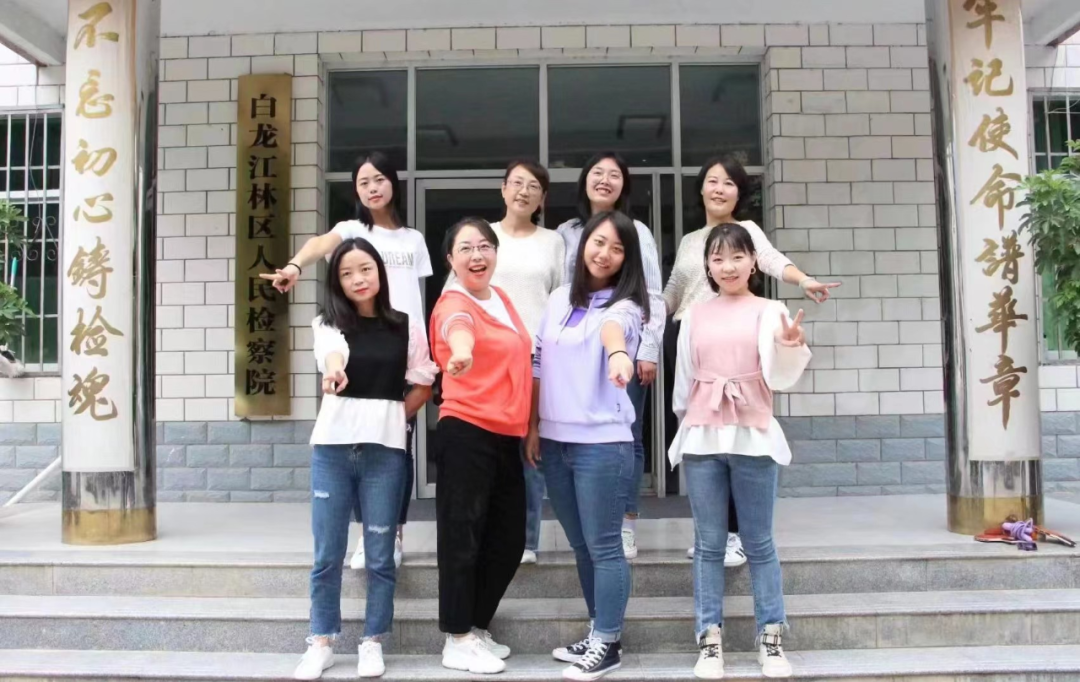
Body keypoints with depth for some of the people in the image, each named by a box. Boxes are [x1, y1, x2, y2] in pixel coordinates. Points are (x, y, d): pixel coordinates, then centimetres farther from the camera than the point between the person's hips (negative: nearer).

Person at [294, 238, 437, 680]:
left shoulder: (406, 327, 4)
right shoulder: (328, 323, 3)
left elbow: (423, 386, 10)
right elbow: (332, 354, -21)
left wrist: (390, 418, 1)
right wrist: (333, 370, -43)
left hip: (385, 449, 0)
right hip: (332, 446, 1)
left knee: (380, 554, 5)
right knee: (328, 553, 6)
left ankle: (372, 642, 19)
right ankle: (321, 643, 19)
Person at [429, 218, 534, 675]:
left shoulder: (502, 298, 14)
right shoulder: (454, 304, -11)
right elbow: (458, 328, -37)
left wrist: (528, 426, 24)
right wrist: (461, 351, -58)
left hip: (507, 435, 8)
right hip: (466, 432, -8)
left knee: (509, 539, 12)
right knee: (462, 537, -2)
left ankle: (477, 627, 28)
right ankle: (458, 641, 11)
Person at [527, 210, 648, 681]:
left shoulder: (625, 305, -6)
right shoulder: (559, 299, 11)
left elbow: (612, 326, -32)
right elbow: (539, 364, 14)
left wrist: (618, 353, -54)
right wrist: (533, 425, 10)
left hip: (602, 442, -6)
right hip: (554, 440, 6)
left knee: (604, 546, 1)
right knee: (581, 546, 16)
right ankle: (597, 634, 30)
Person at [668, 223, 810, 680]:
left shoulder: (769, 310, 2)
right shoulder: (694, 316, 10)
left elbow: (778, 377, -7)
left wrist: (790, 346, -26)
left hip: (752, 438, -2)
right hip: (702, 440, 2)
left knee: (759, 543, 5)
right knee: (708, 544, 6)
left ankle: (771, 639, 16)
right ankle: (709, 641, 14)